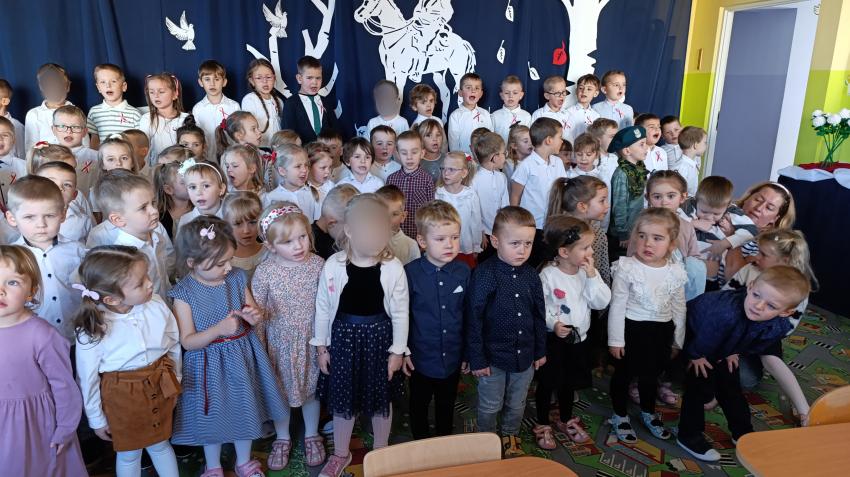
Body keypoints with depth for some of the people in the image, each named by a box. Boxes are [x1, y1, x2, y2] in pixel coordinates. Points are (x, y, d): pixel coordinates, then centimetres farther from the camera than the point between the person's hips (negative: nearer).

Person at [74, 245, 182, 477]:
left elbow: (174, 346, -1)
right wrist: (96, 419, 1)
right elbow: (88, 378, -10)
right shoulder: (91, 330, -24)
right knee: (128, 455, 20)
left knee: (160, 445, 23)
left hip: (160, 388, 2)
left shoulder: (157, 306, -18)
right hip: (122, 397, -2)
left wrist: (175, 383, 10)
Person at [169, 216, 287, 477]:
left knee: (244, 409, 19)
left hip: (243, 356, 3)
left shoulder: (237, 278, -7)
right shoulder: (183, 293, -18)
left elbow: (253, 313, 7)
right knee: (213, 415, 16)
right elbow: (187, 342, -17)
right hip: (209, 363, -3)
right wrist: (219, 329, -33)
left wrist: (254, 316, -18)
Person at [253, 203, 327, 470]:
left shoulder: (318, 265, -15)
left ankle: (312, 435, 45)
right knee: (280, 392, 19)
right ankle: (282, 438, 44)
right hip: (279, 344, 0)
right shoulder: (264, 272, -17)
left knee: (312, 389, 20)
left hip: (311, 342, 1)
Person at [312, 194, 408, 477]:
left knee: (382, 398, 17)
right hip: (343, 337, 1)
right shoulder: (333, 265, -13)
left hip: (379, 338, 0)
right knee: (342, 398, 16)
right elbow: (323, 308, -2)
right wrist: (321, 346, 3)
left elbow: (400, 313, -7)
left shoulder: (393, 268, -16)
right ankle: (341, 454, 41)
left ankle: (380, 452, 42)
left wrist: (397, 350, -4)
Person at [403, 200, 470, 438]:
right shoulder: (410, 272, -17)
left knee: (447, 408, 23)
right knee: (419, 408, 20)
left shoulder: (464, 272, -9)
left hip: (453, 358, 2)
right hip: (421, 358, -2)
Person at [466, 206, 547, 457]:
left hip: (525, 355, 4)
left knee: (516, 405, 23)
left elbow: (539, 316, 8)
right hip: (493, 357, -4)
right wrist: (477, 359, -14)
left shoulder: (531, 275, -4)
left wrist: (540, 350, 12)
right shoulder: (483, 275, -20)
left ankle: (510, 437, 47)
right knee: (490, 406, 15)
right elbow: (473, 320, -16)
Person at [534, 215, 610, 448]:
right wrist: (553, 324, -29)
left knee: (570, 381, 22)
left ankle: (566, 420, 43)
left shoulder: (588, 272, -4)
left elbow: (602, 302, -10)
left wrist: (592, 275, -19)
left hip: (578, 337, 5)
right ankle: (542, 425, 28)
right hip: (553, 339, -5)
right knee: (547, 383, 9)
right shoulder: (548, 275, -19)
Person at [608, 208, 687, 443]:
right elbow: (617, 305, -14)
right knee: (623, 373, 13)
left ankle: (648, 412, 45)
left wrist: (677, 340, 11)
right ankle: (620, 416, 34)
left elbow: (679, 308, 5)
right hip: (631, 328, -4)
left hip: (661, 330, 4)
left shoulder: (675, 271, -7)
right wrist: (615, 339, -11)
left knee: (651, 374, 22)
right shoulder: (627, 267, -19)